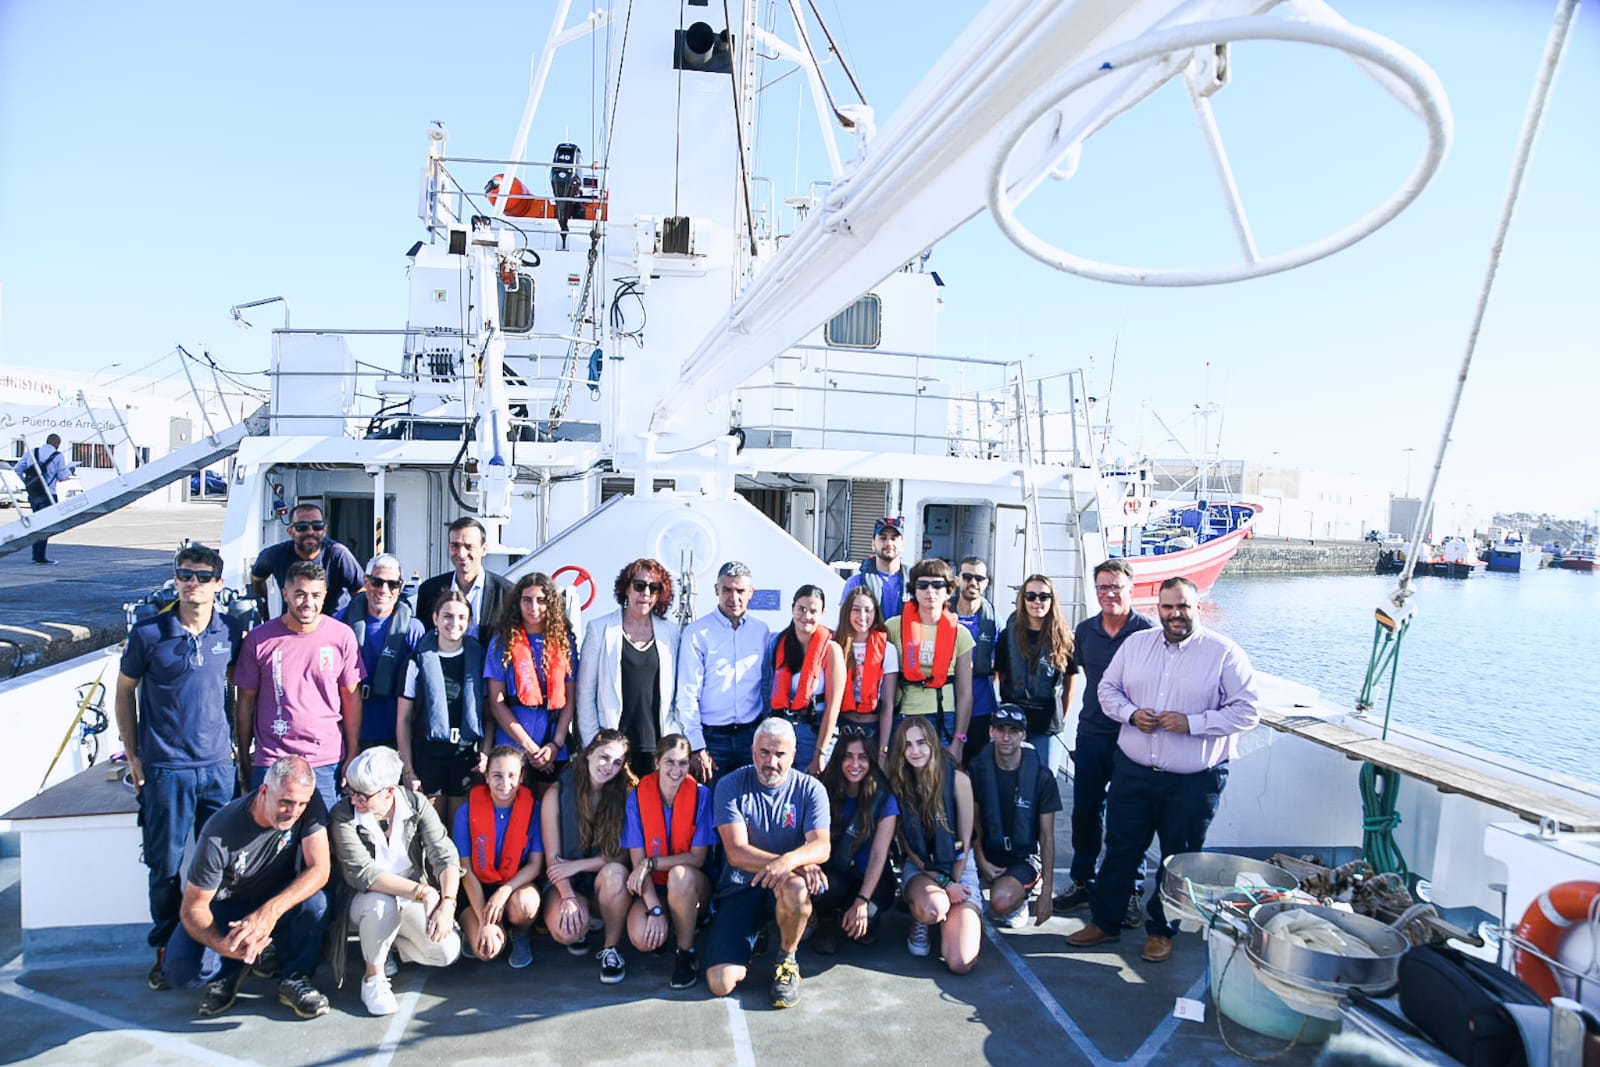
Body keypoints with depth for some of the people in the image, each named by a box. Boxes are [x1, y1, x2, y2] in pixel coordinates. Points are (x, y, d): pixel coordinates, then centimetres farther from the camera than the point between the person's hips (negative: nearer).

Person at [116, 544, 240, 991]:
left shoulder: (229, 634, 0)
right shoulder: (148, 634, -7)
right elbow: (125, 691, 3)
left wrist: (237, 744, 9)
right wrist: (132, 755, 2)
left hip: (219, 766, 2)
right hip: (166, 769, -2)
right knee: (166, 865, 6)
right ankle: (166, 949, 24)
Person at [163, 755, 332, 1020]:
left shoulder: (309, 805, -24)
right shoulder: (219, 835, -30)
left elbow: (320, 869, -28)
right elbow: (193, 907, -21)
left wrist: (271, 910, -43)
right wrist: (222, 945, -41)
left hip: (279, 900, 1)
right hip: (225, 907, -1)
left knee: (315, 900, -31)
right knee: (180, 971, -24)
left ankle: (295, 979, -8)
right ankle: (234, 969, 8)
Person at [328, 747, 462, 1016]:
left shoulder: (416, 804, -11)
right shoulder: (343, 815, -17)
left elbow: (446, 858, -18)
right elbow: (361, 872, -28)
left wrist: (447, 903, -36)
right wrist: (423, 891, -37)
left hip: (414, 901, 3)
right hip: (367, 900, -3)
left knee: (448, 953, -16)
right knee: (381, 903, -37)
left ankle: (389, 942, 14)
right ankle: (373, 977, -9)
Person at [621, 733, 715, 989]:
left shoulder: (701, 795, -13)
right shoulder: (638, 796, -10)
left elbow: (697, 858, -14)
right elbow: (637, 860, -11)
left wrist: (651, 864, -23)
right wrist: (655, 909, -21)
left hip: (691, 888, -1)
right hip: (653, 887, 1)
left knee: (680, 874, -35)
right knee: (642, 938, -28)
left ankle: (686, 953, -12)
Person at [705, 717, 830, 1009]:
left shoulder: (810, 789, -4)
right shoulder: (731, 786, -8)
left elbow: (821, 847, -16)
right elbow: (737, 853, -16)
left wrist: (790, 860, -40)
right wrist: (800, 863, -27)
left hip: (785, 884, 0)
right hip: (740, 887, 1)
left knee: (794, 886, -38)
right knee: (720, 984, -15)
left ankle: (787, 957, -6)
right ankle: (756, 935, 19)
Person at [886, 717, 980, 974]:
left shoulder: (957, 779, -10)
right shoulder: (898, 784, -5)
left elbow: (965, 840, -3)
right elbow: (906, 844, -2)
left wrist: (954, 883, -8)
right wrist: (943, 884, -11)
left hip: (959, 867, 0)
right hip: (919, 868, 0)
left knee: (960, 963, -18)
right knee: (934, 907, -38)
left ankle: (945, 919, 15)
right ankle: (919, 921, 1)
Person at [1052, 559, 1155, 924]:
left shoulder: (1147, 631, -9)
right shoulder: (1085, 630, 5)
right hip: (1090, 734, 4)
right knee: (1085, 811, 11)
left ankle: (1132, 891, 21)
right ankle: (1081, 881, 27)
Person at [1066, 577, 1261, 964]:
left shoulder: (1225, 653, -8)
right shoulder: (1136, 643, 5)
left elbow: (1247, 710, -10)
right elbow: (1108, 688, 11)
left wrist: (1191, 723, -19)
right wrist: (1131, 714, -9)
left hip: (1194, 780, -3)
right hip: (1133, 772, 3)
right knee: (1120, 849, 12)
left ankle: (1161, 930, 30)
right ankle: (1104, 921, 27)